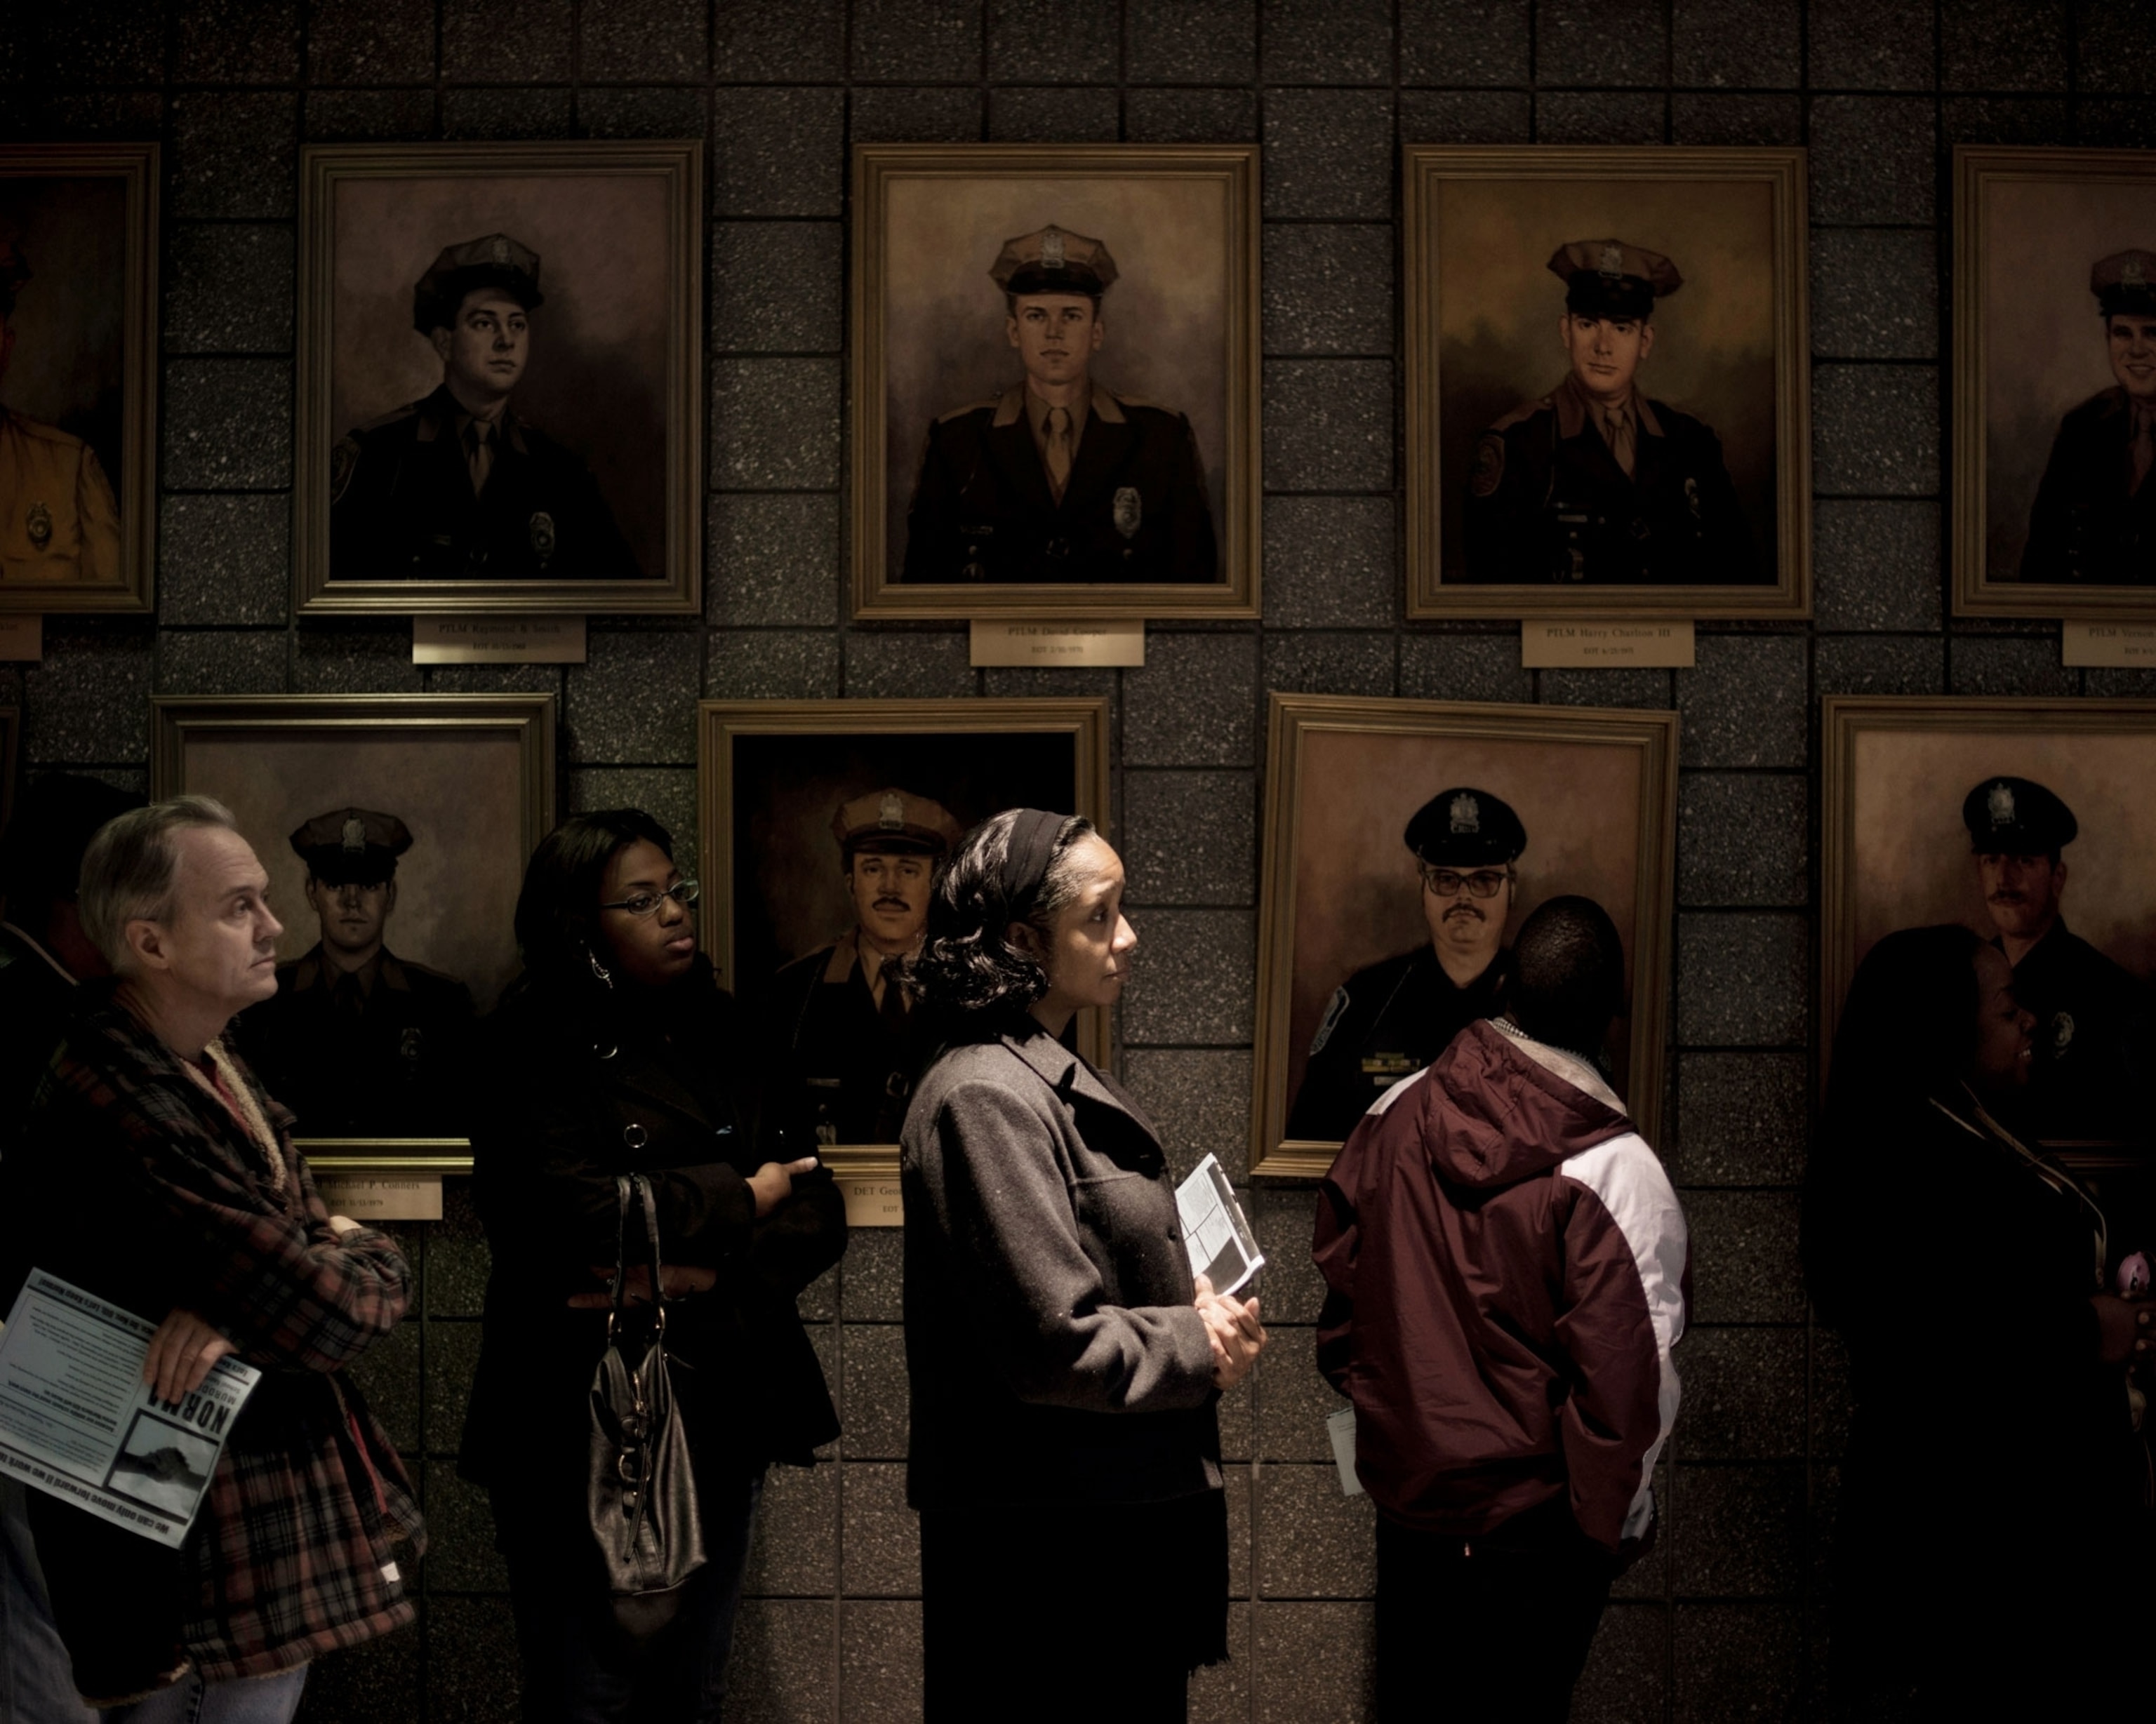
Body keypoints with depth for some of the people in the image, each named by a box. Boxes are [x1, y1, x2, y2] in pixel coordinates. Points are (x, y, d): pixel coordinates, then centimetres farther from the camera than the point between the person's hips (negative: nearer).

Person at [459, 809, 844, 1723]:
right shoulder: (535, 1051, -7)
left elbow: (818, 1211, 4)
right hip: (586, 1429, -5)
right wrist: (740, 1199, -7)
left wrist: (704, 1276, -15)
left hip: (723, 1417, 6)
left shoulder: (718, 1035, 10)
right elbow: (576, 1218, -21)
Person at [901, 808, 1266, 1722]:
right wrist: (1198, 1346, -10)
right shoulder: (988, 1097, -19)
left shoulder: (1052, 1079, 13)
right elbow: (1054, 1343, -24)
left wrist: (1189, 1306, 4)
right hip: (1048, 1542, -10)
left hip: (1113, 1519, 10)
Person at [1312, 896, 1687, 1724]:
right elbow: (1631, 1369, -19)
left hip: (1404, 1485, 4)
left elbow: (1340, 1275, 5)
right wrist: (1616, 1519, -4)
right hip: (1534, 1515, -4)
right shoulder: (1615, 1168, -21)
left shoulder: (1395, 1117, -6)